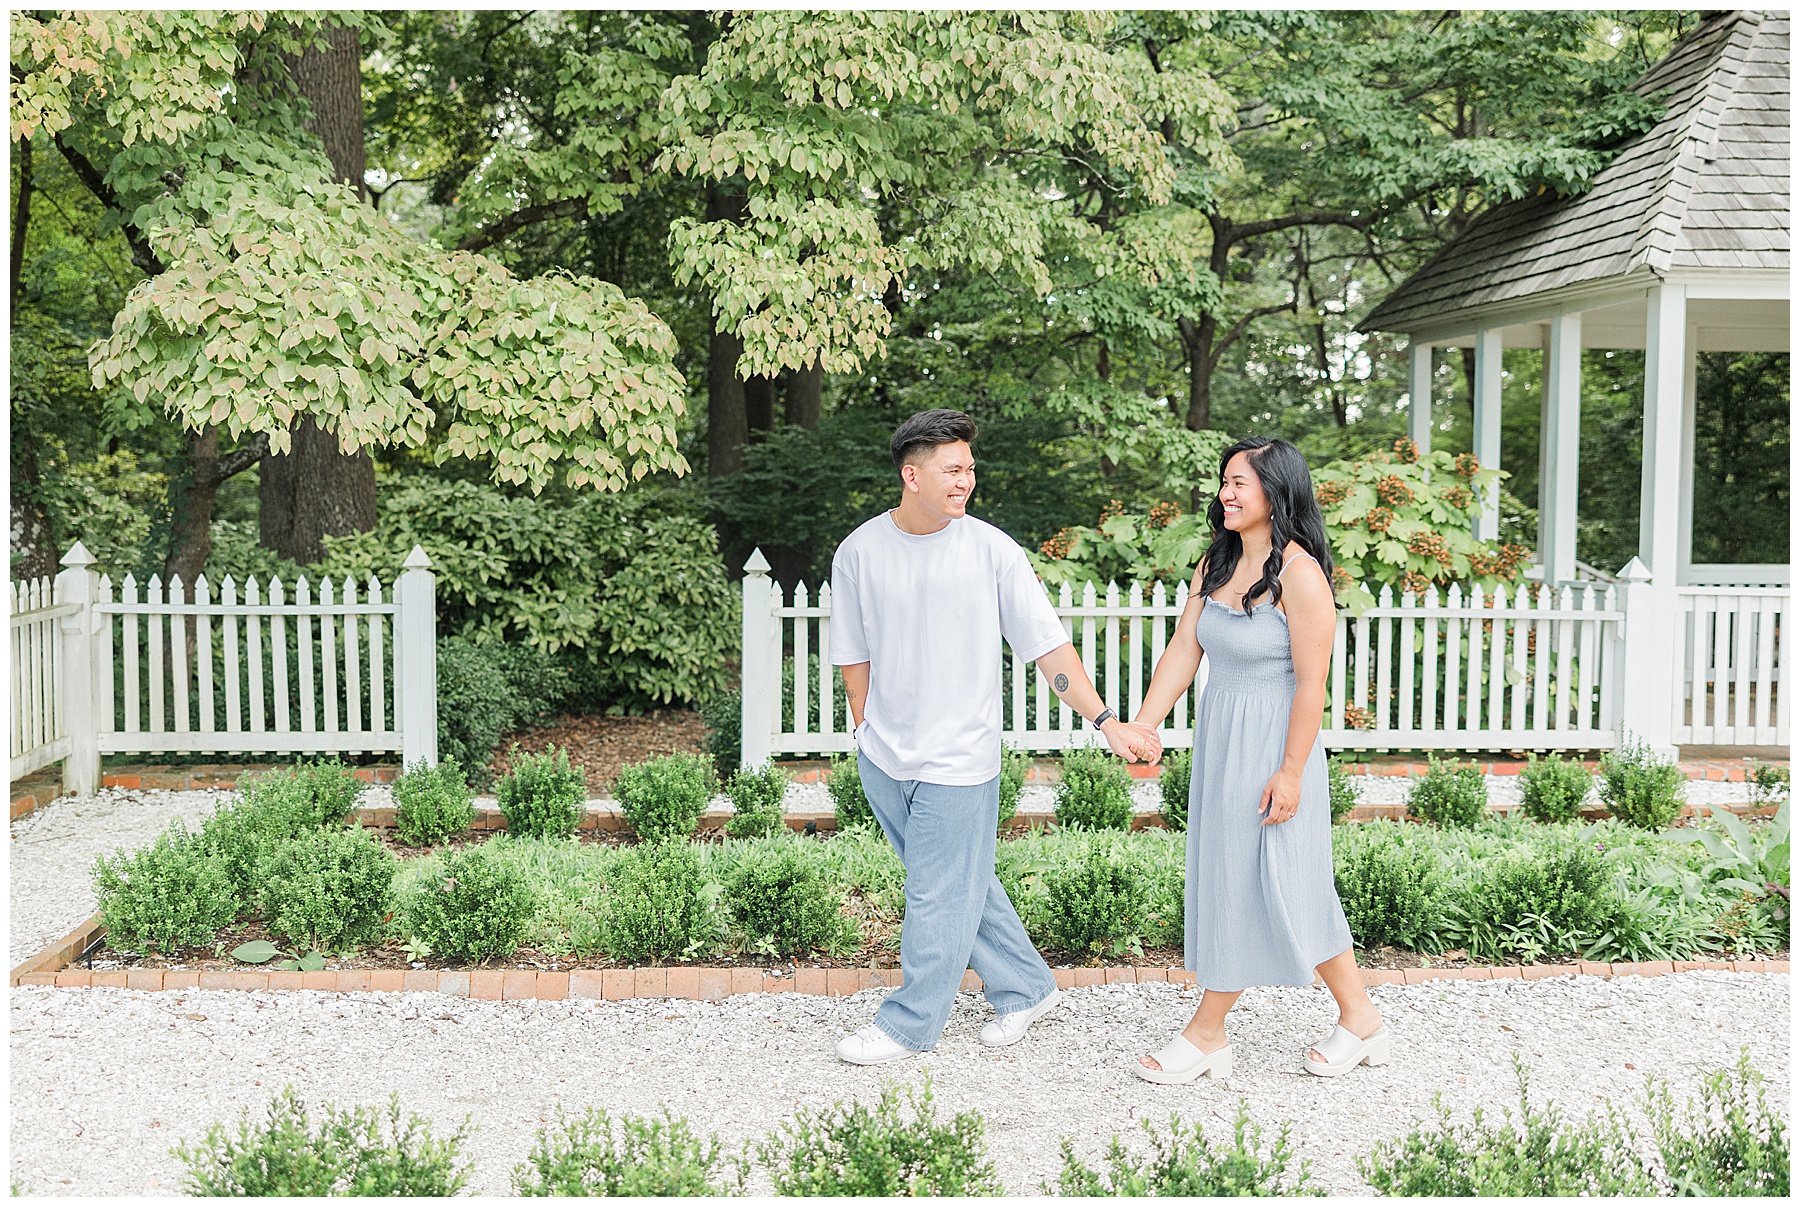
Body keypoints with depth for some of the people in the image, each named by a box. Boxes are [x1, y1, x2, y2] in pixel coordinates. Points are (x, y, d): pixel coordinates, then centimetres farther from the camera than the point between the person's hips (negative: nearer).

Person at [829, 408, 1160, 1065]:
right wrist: (867, 732, 7)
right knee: (965, 886, 15)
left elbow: (1048, 647, -7)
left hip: (958, 762, -3)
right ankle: (1025, 988, 33)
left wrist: (1107, 722, -13)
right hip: (883, 761, 3)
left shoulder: (992, 550, -8)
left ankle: (908, 1024, 22)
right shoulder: (860, 551, -1)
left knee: (940, 897, 4)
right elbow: (854, 655, 9)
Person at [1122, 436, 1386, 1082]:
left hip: (1271, 747, -8)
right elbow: (1183, 651, 6)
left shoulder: (1299, 574, -15)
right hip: (1217, 740, 8)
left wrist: (1290, 773, -18)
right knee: (1221, 878, 13)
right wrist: (1141, 728, -1)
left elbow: (1311, 685, -16)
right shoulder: (1215, 564, 7)